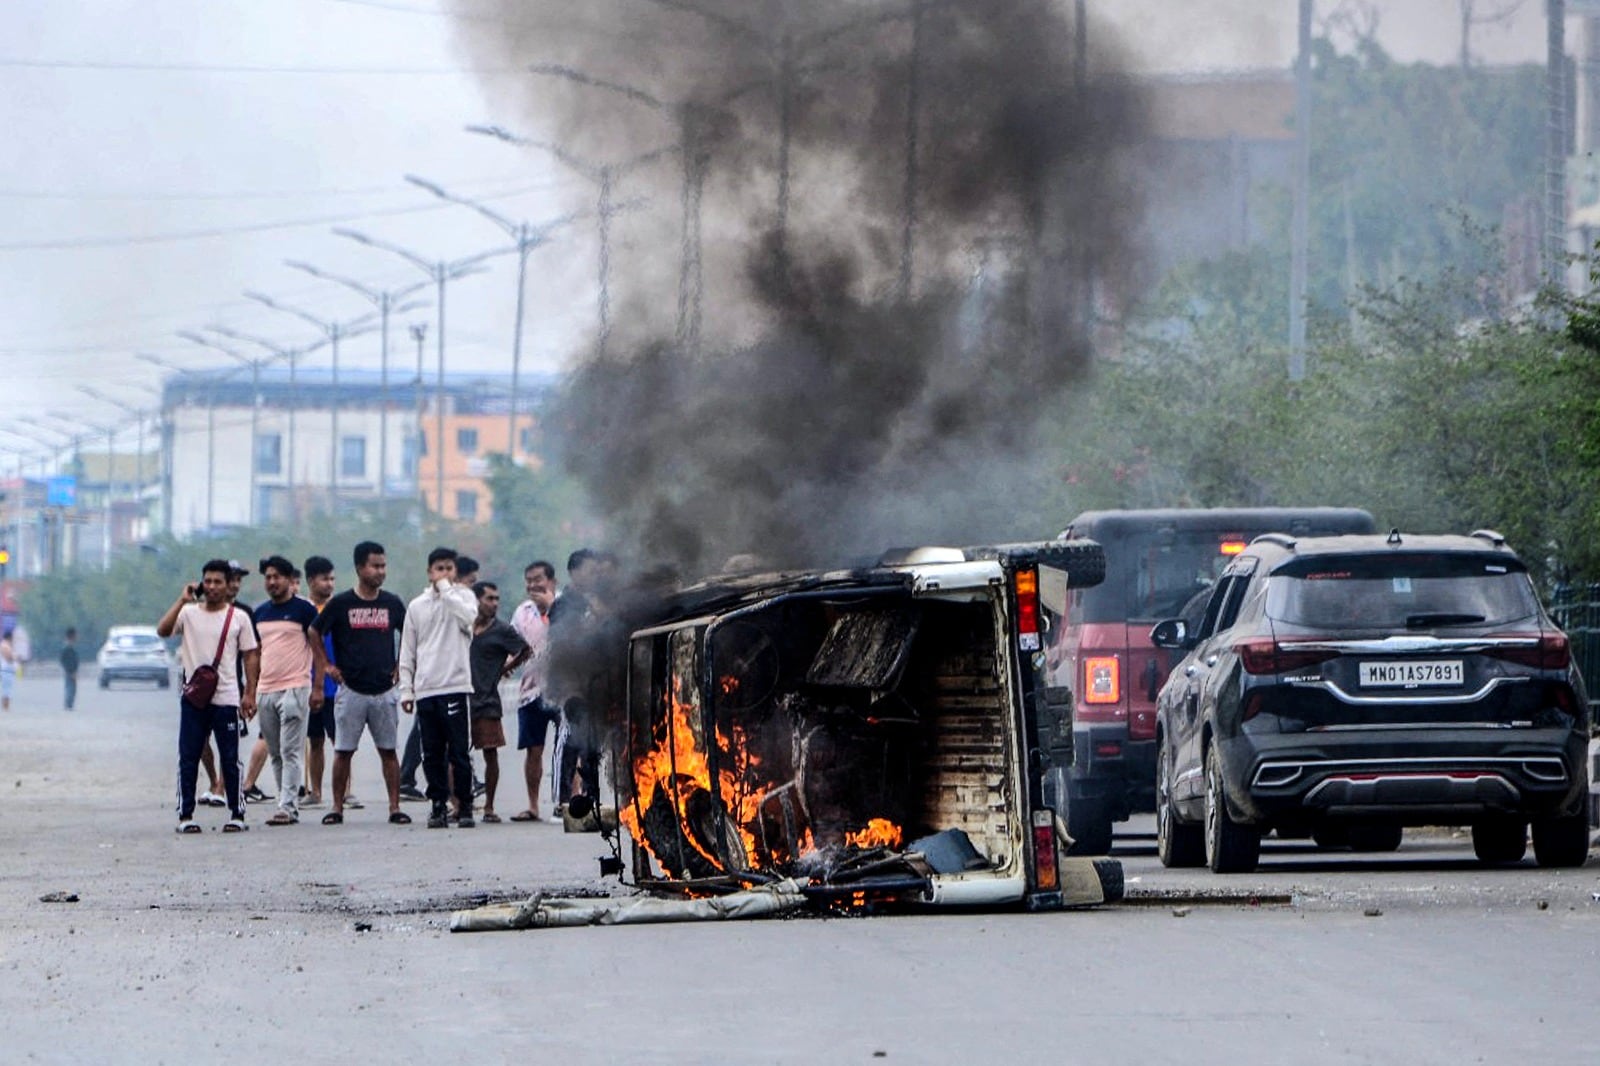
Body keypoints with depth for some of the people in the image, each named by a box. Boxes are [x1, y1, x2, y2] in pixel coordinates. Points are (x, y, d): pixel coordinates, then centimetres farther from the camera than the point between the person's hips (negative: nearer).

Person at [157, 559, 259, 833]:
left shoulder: (238, 617, 5)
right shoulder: (189, 613, 5)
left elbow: (250, 656, 6)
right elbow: (163, 630, -11)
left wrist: (250, 694, -2)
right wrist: (182, 600, -14)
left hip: (226, 699, -1)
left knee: (230, 759, 2)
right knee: (188, 757, 1)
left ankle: (236, 814, 9)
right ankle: (185, 815, 5)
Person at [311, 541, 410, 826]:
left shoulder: (392, 604, 6)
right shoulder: (340, 604, -2)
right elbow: (314, 634, 7)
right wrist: (327, 666, 3)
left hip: (383, 690, 2)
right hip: (351, 690, -2)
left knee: (388, 750, 2)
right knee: (343, 750, 0)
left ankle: (395, 807, 3)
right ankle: (337, 808, 6)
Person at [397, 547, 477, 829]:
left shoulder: (462, 596, 6)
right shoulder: (416, 606, 14)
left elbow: (469, 618, -19)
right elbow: (407, 652, 14)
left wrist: (446, 589, -10)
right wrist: (406, 690, 7)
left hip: (454, 686, -3)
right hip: (425, 689, 3)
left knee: (458, 751, -5)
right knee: (432, 754, 4)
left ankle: (464, 806, 0)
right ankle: (438, 804, 10)